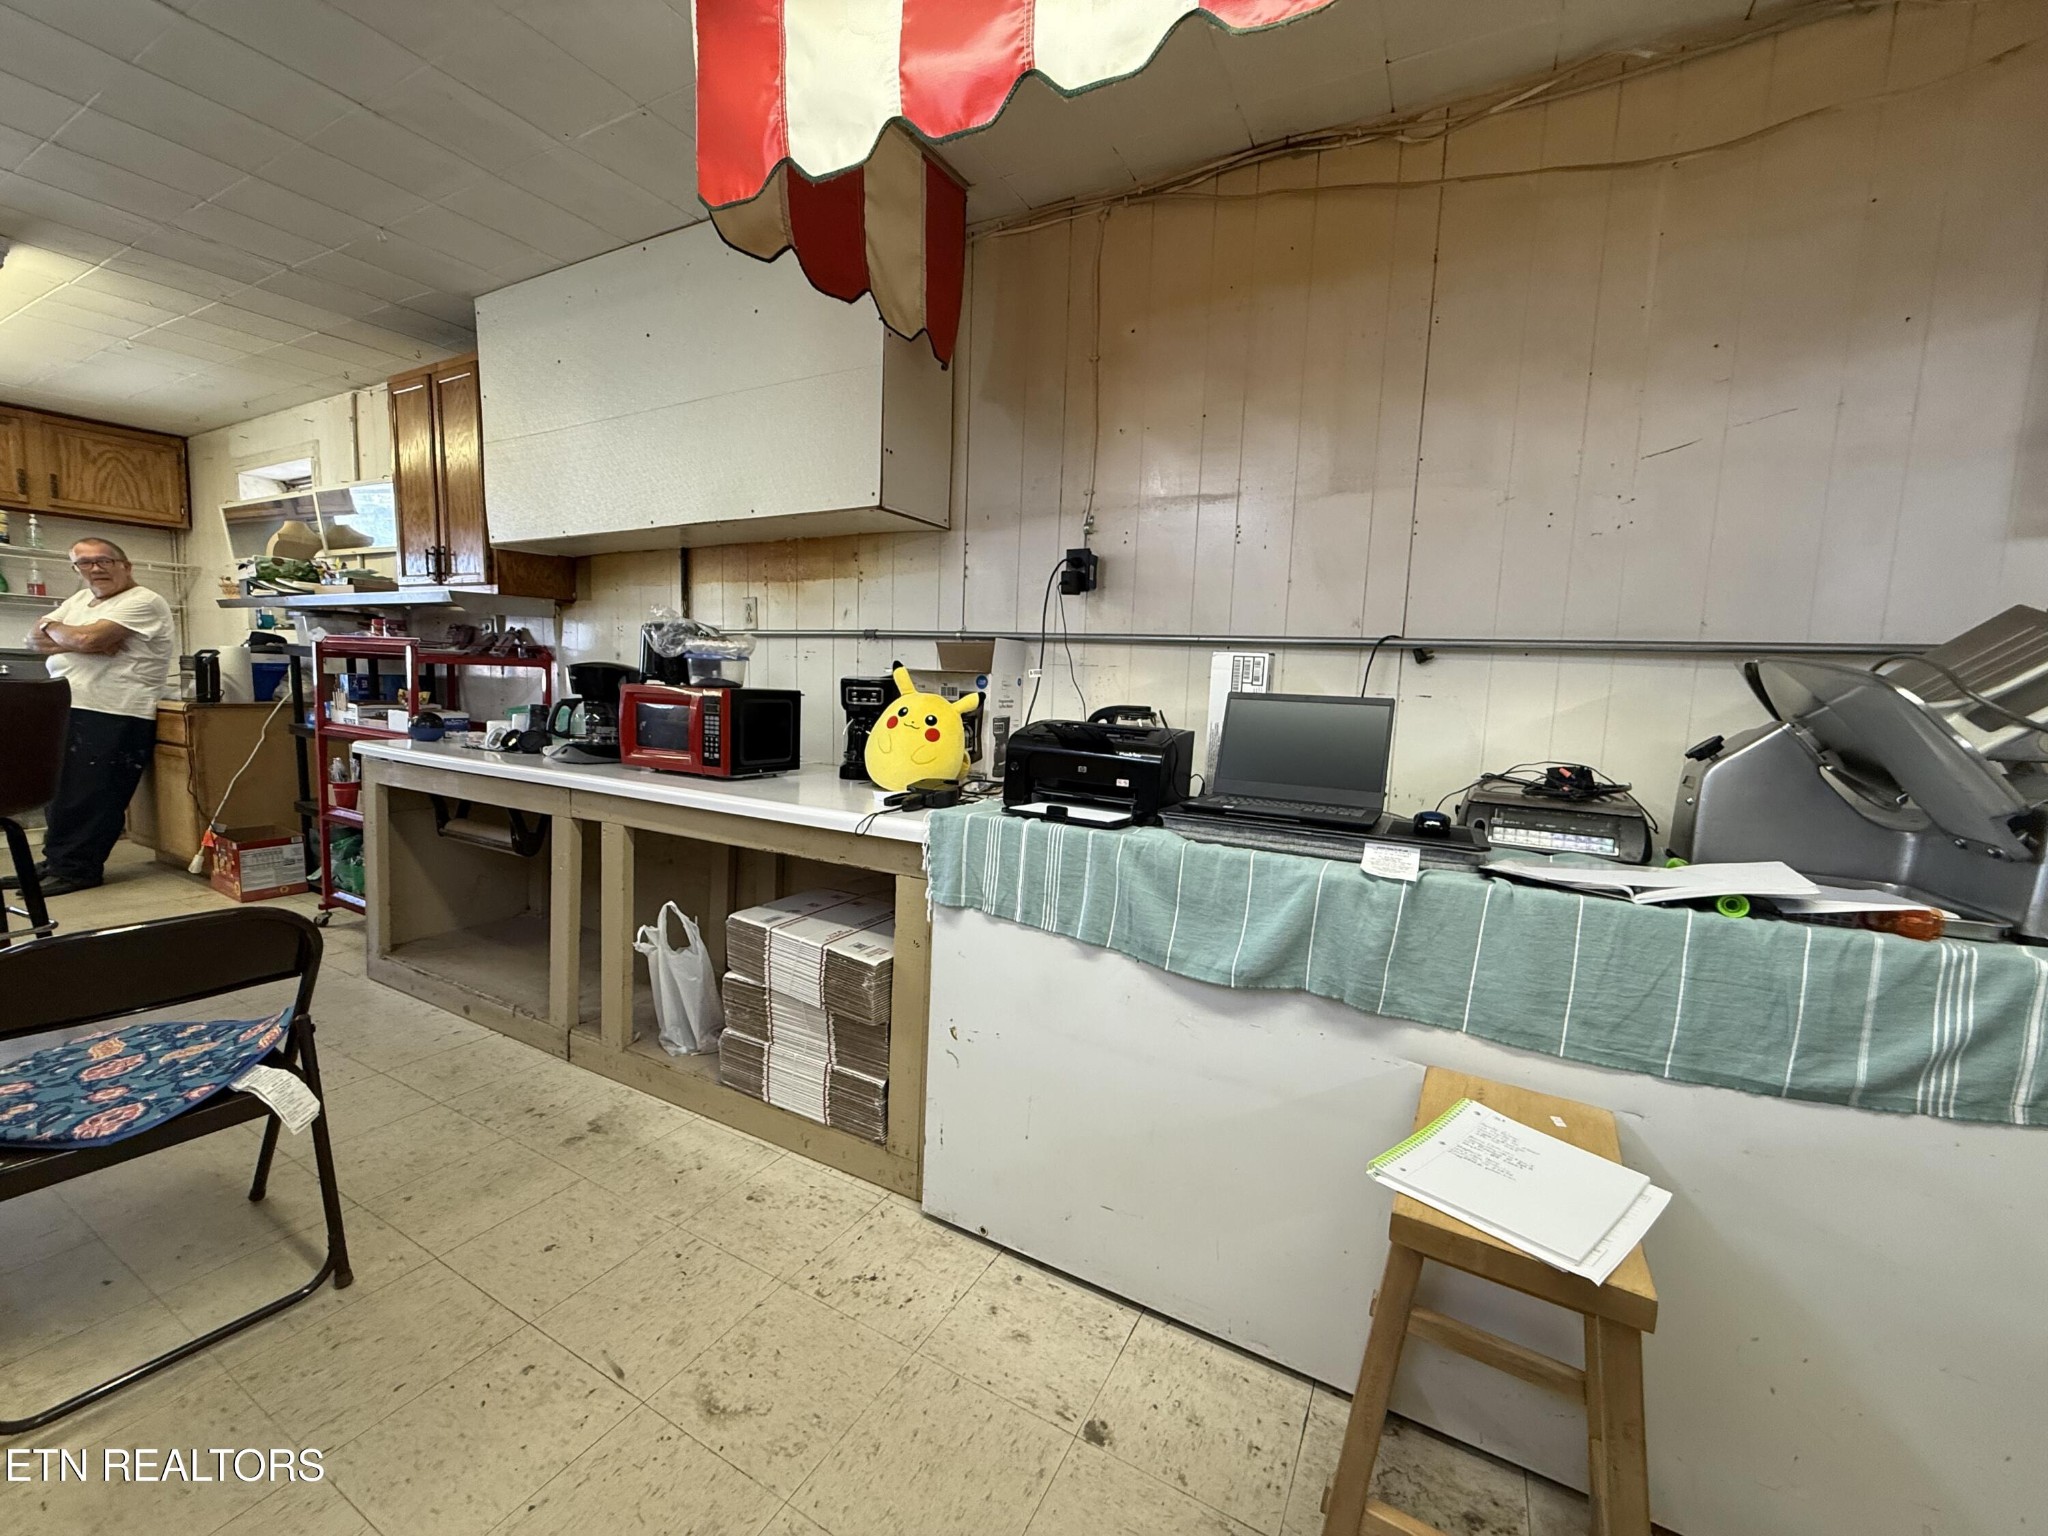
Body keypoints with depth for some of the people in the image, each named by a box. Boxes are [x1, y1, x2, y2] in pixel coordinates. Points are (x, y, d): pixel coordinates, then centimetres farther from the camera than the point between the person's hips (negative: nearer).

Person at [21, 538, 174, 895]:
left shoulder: (143, 602, -8)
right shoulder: (79, 599, 20)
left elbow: (87, 639, -16)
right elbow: (35, 640, 11)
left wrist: (52, 628, 5)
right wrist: (80, 643, -8)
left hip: (112, 717, -9)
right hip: (64, 711, 9)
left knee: (89, 796, -4)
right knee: (60, 792, 14)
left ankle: (74, 868, 3)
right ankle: (58, 861, 23)